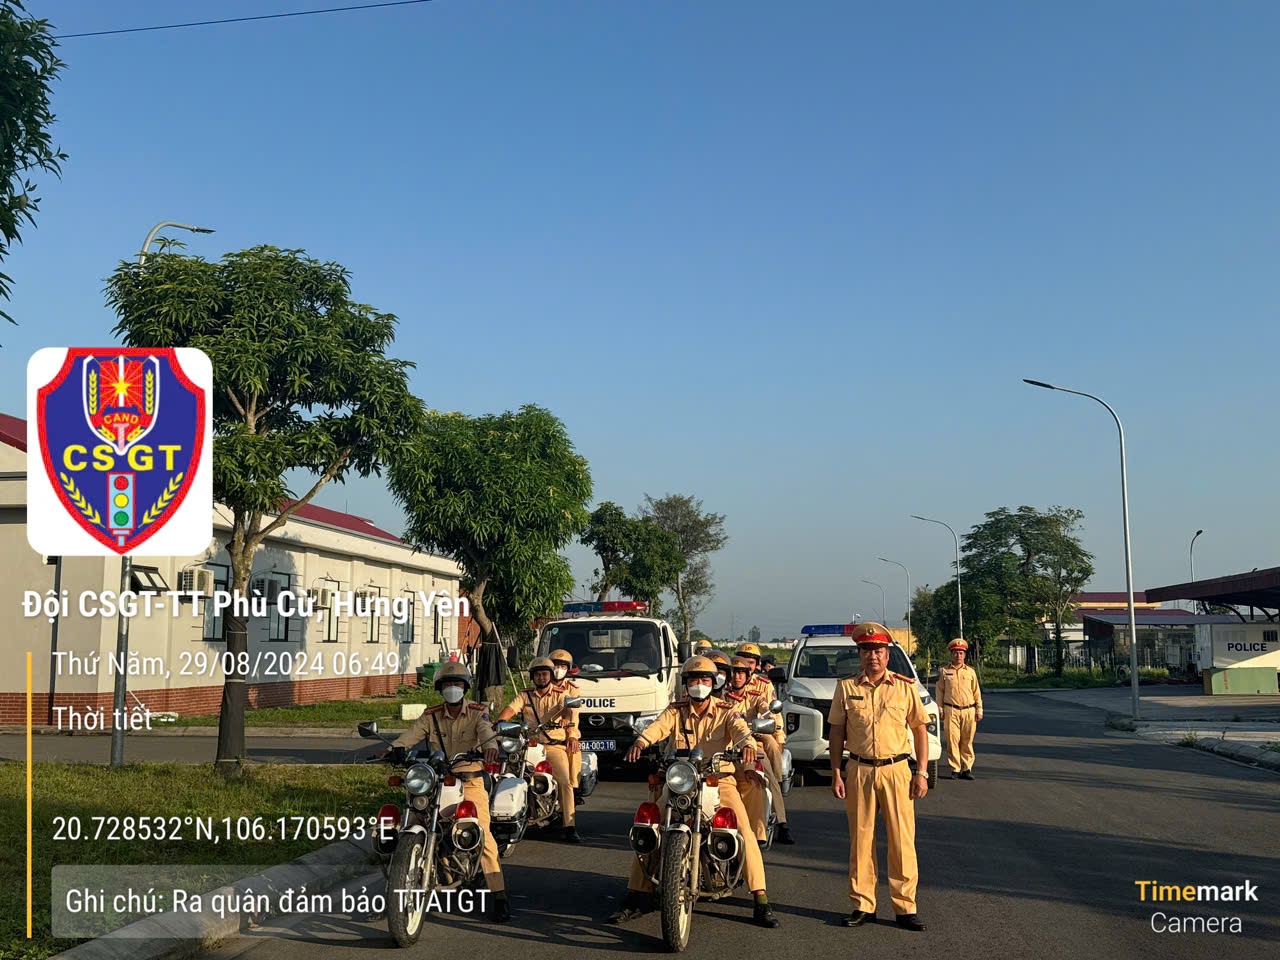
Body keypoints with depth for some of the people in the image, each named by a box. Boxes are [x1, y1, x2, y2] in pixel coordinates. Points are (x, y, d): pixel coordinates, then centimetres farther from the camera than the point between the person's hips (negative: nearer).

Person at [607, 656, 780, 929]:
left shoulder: (725, 711, 7)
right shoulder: (675, 711, 9)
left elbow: (740, 729, -13)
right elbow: (657, 727, -11)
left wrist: (747, 744, -38)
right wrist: (641, 742, -34)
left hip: (719, 779, -1)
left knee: (745, 832, -20)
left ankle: (761, 901, -14)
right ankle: (638, 897, -4)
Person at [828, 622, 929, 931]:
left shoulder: (905, 687, 3)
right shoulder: (846, 688, 5)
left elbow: (920, 729, 6)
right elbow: (837, 731, 8)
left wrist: (921, 773, 1)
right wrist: (836, 773, 2)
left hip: (896, 770, -1)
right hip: (858, 770, 1)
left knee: (902, 841, 0)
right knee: (861, 839, 5)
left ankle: (905, 907, 8)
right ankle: (862, 905, 14)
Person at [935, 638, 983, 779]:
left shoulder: (970, 672, 12)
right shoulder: (944, 671, 7)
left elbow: (977, 692, 13)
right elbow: (939, 692, 8)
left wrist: (979, 710, 8)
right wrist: (940, 710, 1)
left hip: (969, 711, 2)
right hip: (951, 711, -1)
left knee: (967, 742, 3)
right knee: (953, 740, -4)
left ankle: (967, 769, 10)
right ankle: (955, 769, 2)